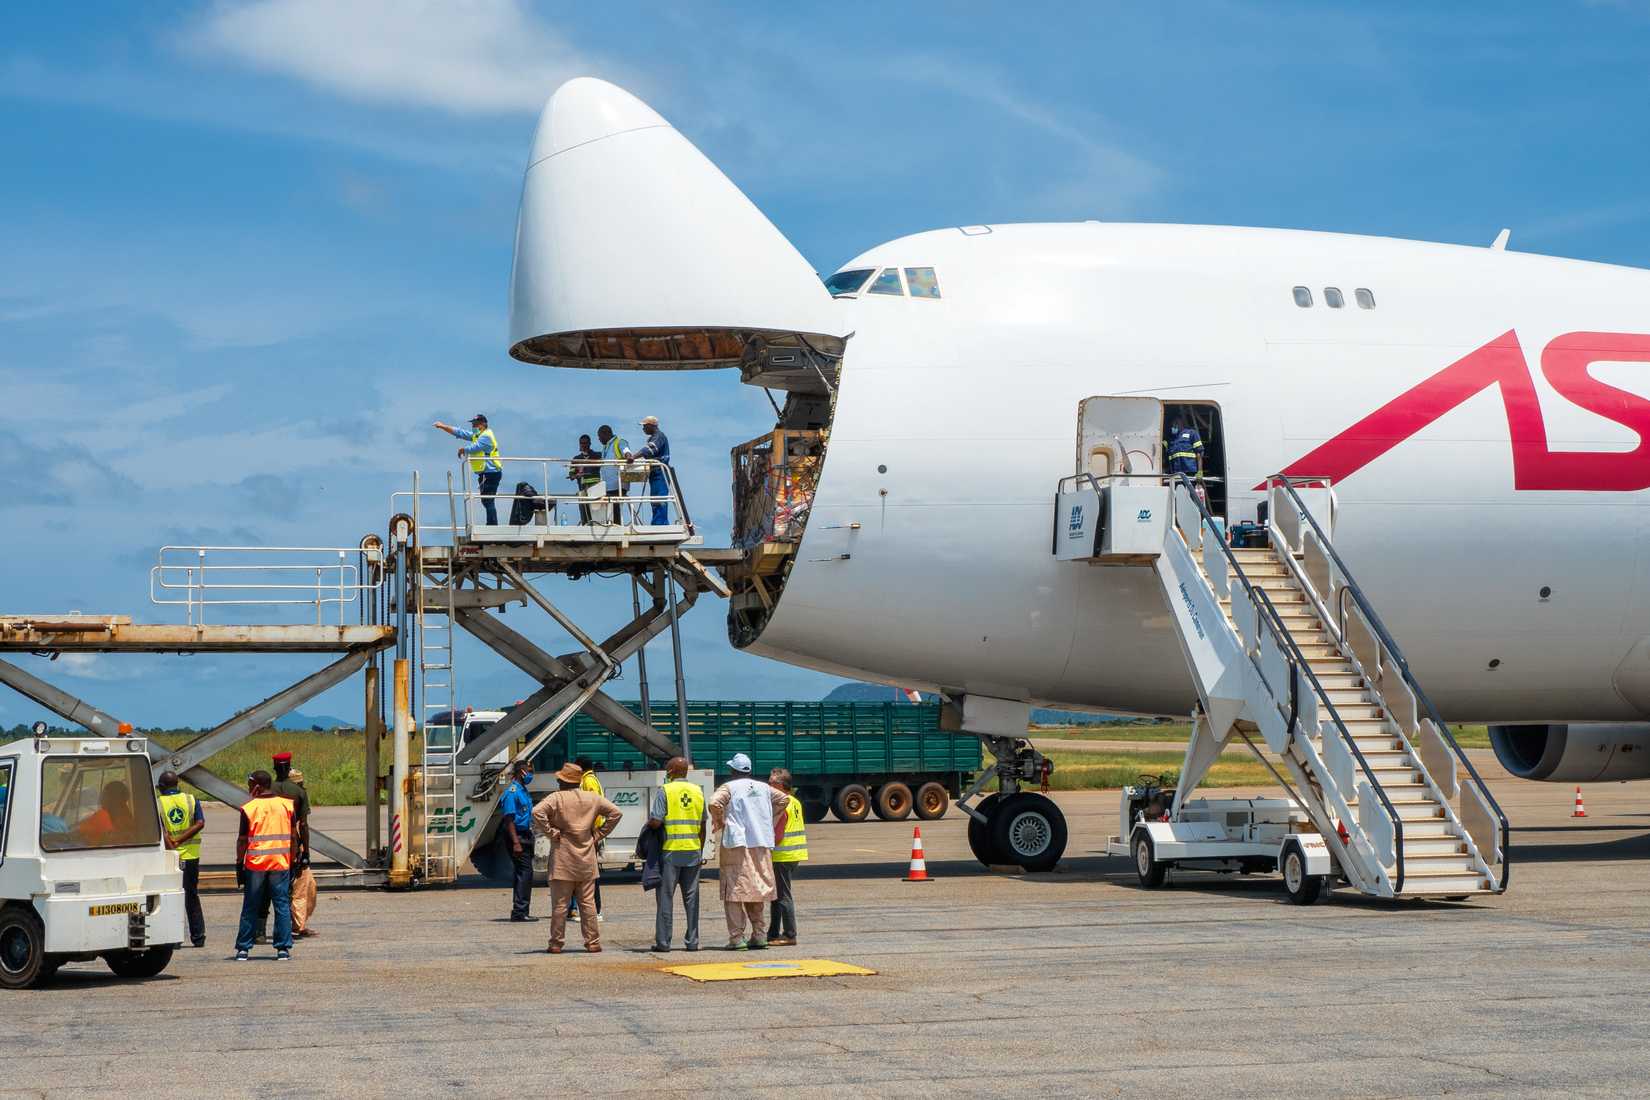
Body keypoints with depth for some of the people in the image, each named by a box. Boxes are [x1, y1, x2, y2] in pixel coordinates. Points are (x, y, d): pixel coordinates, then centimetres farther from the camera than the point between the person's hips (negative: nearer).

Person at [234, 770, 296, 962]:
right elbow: (293, 837, 6)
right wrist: (293, 862, 13)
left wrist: (239, 863, 6)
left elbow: (242, 840, -3)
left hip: (255, 864, -1)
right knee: (282, 906, 5)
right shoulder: (287, 805, 4)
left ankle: (243, 949, 9)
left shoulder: (248, 808, -5)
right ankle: (283, 948, 0)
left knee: (250, 907, 7)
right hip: (281, 864, 2)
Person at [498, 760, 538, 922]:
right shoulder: (512, 792, -14)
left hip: (525, 836, 10)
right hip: (517, 836, -10)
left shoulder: (523, 791, 16)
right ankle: (520, 912, -10)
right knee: (525, 873, -11)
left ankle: (519, 912, 15)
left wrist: (529, 840, 23)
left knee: (522, 873, 11)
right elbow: (509, 819, -18)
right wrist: (516, 843, -24)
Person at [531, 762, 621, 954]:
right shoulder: (592, 798, 6)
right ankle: (593, 942, 8)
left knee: (559, 904, 1)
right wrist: (598, 834, 9)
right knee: (588, 902, 8)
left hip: (563, 860, -4)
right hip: (586, 859, 4)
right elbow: (615, 812, 10)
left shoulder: (556, 798, -7)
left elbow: (537, 812, -23)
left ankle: (556, 943, 3)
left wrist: (551, 833, -13)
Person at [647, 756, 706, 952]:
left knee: (665, 897, 2)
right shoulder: (697, 791, 8)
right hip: (693, 851, 4)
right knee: (691, 898, 8)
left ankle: (663, 941, 2)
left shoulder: (664, 791, -7)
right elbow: (702, 826, 11)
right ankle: (692, 941, 9)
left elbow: (656, 822, -15)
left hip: (670, 851, -4)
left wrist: (648, 823, 8)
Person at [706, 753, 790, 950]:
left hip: (736, 844, -5)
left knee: (734, 891, -2)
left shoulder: (729, 787, -3)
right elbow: (784, 799, 16)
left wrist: (719, 821, -1)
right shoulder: (763, 788, 12)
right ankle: (758, 935, 12)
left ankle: (736, 937, -7)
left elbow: (714, 803, -18)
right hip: (761, 845, 5)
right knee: (757, 889, 14)